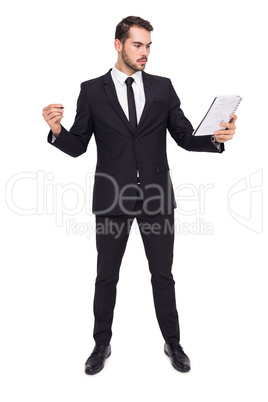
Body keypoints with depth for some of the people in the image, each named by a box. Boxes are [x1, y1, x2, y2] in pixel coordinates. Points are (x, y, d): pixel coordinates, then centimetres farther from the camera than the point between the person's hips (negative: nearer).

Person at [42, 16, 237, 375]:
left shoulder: (162, 87, 6)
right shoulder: (92, 90, 2)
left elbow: (185, 137, 6)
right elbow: (77, 146, 1)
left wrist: (215, 139, -14)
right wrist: (57, 129, -19)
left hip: (157, 197, 1)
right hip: (112, 197, -1)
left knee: (163, 276, 13)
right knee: (106, 277, 13)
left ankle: (172, 343, 35)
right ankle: (102, 345, 35)